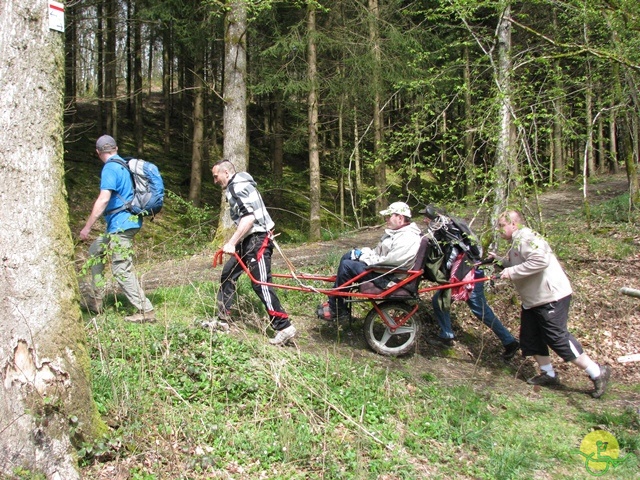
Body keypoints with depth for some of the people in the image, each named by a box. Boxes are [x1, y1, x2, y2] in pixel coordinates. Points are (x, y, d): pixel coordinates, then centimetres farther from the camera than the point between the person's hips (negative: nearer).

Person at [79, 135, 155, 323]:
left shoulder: (110, 169, -14)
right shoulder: (124, 165, 14)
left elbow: (103, 199, -23)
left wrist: (87, 227, -21)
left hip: (121, 224, -10)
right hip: (126, 222, 10)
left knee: (122, 269, -8)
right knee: (95, 250, 22)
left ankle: (146, 311, -7)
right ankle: (94, 300, 25)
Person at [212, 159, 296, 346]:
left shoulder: (238, 186, -13)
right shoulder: (234, 187, 19)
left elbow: (249, 218, -24)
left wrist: (231, 243, -26)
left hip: (258, 239, -11)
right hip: (248, 240, 11)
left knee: (261, 284, -13)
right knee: (227, 274, 14)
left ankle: (284, 327, -13)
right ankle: (222, 318, 23)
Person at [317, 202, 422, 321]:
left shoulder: (407, 239, -24)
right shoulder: (398, 231, 10)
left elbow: (388, 261, -27)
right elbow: (379, 251, 17)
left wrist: (365, 258, -15)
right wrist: (363, 252, 1)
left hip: (388, 278, -11)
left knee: (346, 266, -16)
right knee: (347, 256, 11)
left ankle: (336, 310, -3)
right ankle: (334, 301, 11)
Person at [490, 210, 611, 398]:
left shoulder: (525, 237, -18)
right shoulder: (517, 242, 16)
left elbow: (540, 260, -32)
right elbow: (517, 265, 23)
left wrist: (512, 271, -28)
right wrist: (499, 260, 12)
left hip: (551, 297, -11)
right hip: (533, 299, 11)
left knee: (558, 338, -11)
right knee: (530, 338, 13)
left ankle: (597, 373, 0)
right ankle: (548, 374, 25)